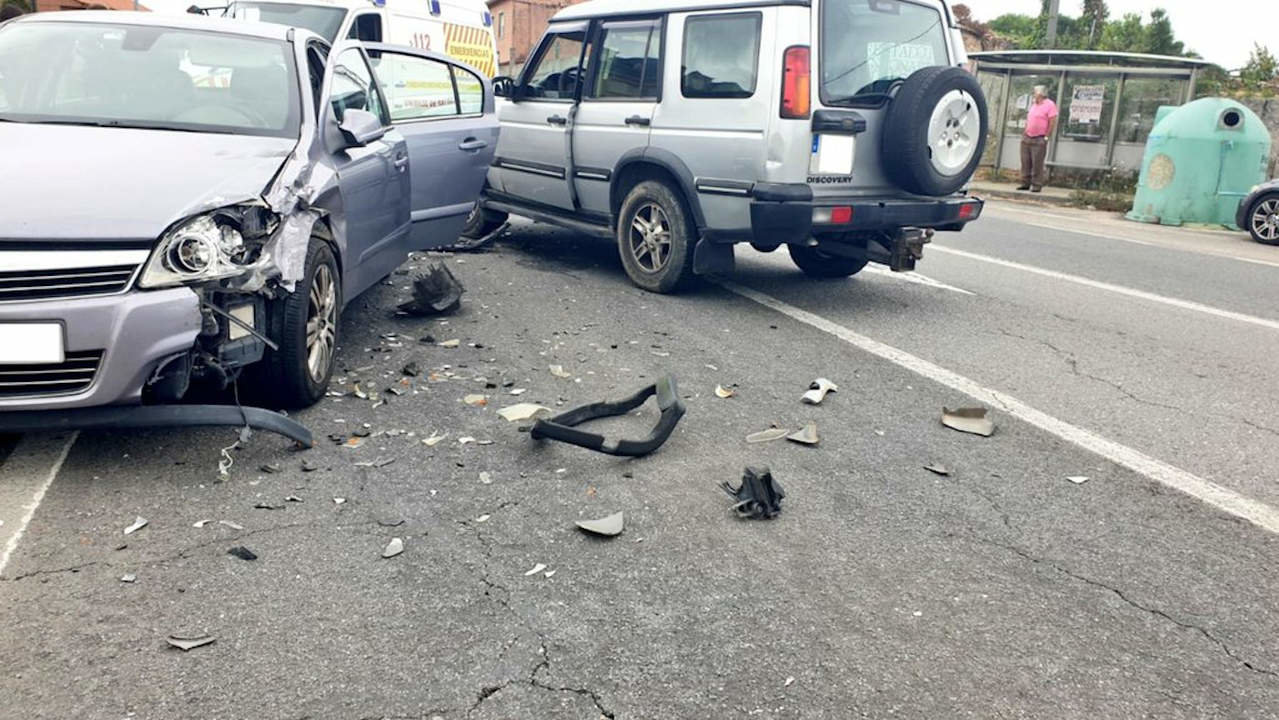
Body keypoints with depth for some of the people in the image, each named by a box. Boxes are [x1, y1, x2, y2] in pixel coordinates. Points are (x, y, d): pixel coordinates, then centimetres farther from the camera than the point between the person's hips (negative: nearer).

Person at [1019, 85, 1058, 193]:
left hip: (1039, 140, -7)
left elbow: (1053, 122, -9)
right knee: (1026, 162, 6)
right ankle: (1025, 184, 12)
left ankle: (1037, 185, -3)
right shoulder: (1033, 104, 17)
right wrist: (1025, 133, 15)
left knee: (1037, 164, -6)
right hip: (1027, 138, 7)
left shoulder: (1049, 105, -6)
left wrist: (1046, 137, -10)